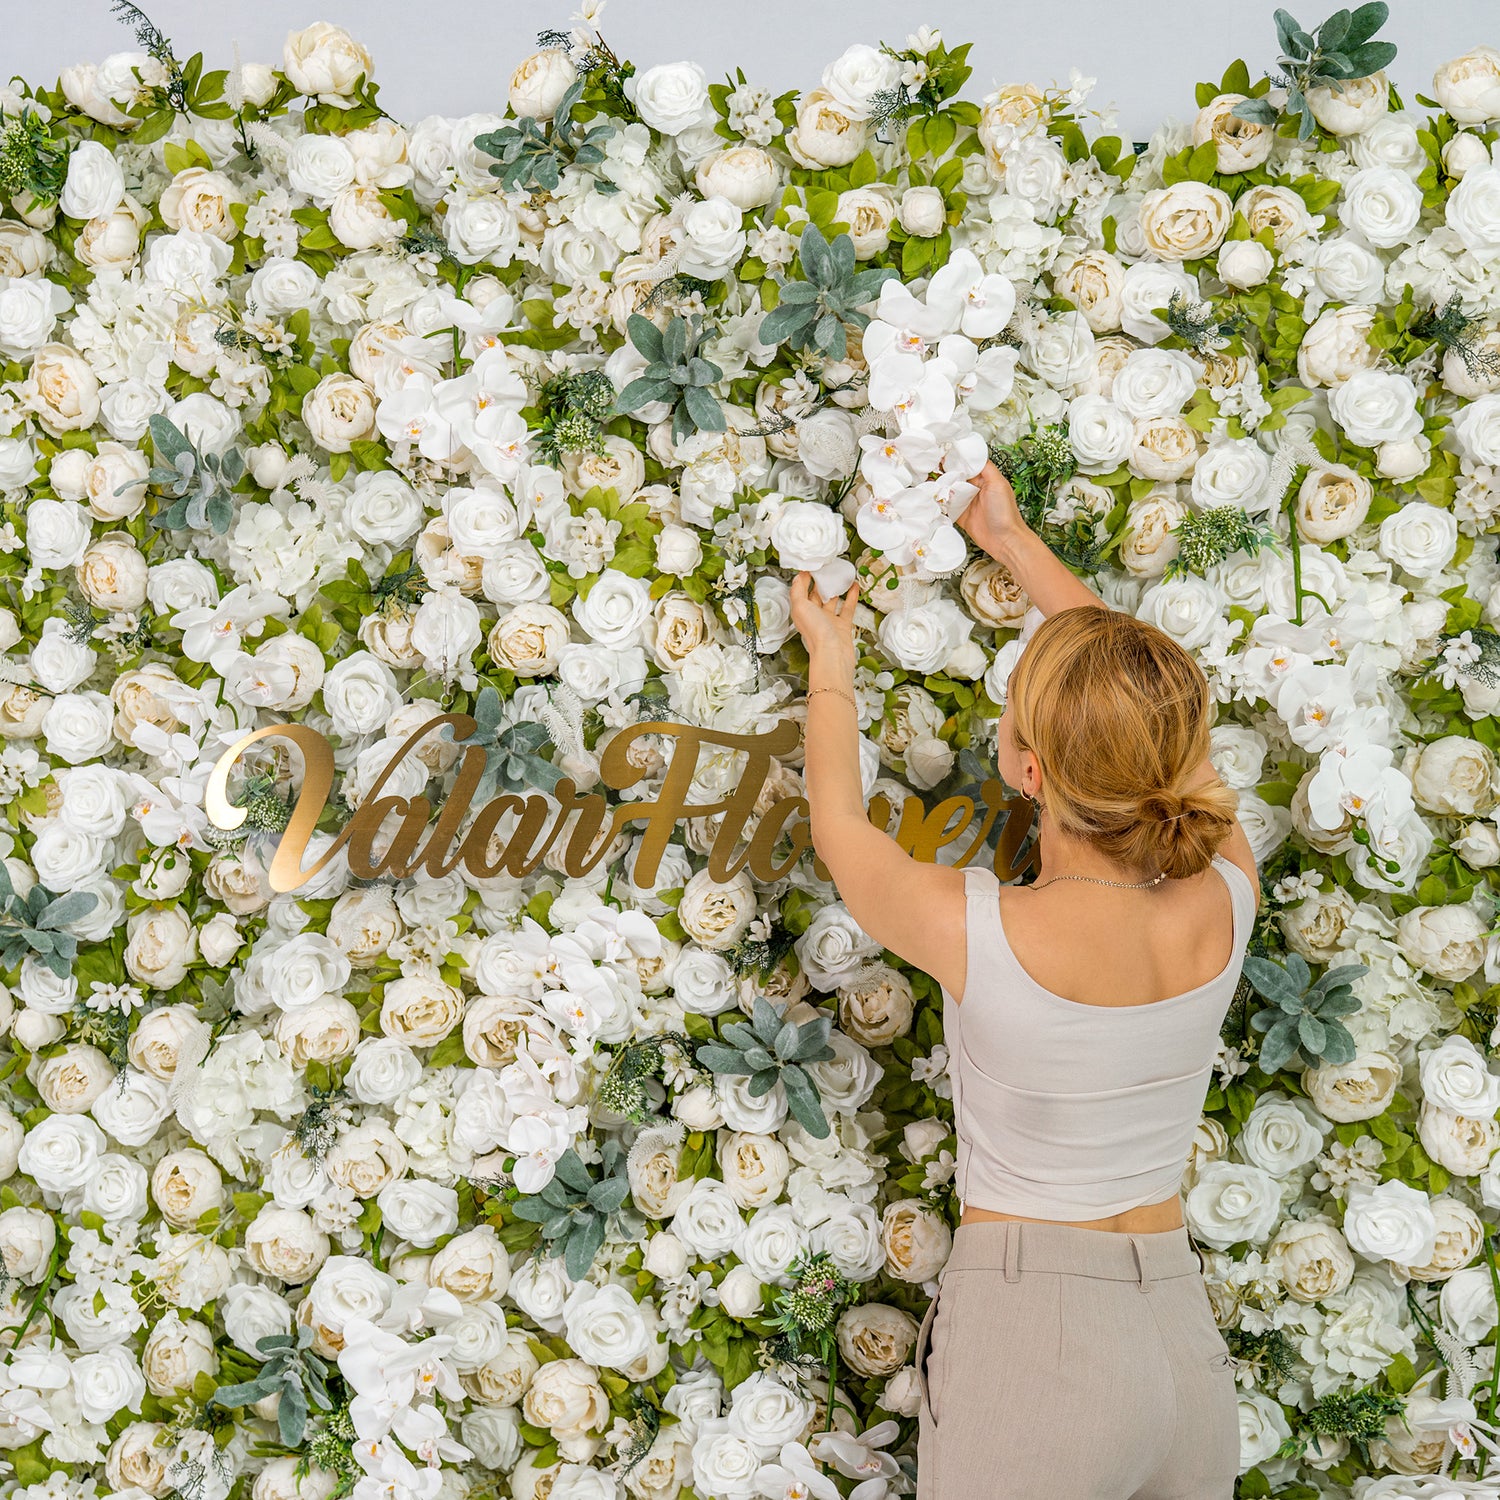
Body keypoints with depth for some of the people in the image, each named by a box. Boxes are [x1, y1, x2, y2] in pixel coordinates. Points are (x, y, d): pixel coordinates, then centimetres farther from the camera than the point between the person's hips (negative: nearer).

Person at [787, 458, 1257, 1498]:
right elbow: (1152, 711, 9)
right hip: (1187, 1343, 4)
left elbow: (839, 826, 3)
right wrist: (1012, 541, 18)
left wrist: (831, 665, 20)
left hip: (1024, 1340, -4)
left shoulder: (978, 930, -20)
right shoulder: (1223, 903, -9)